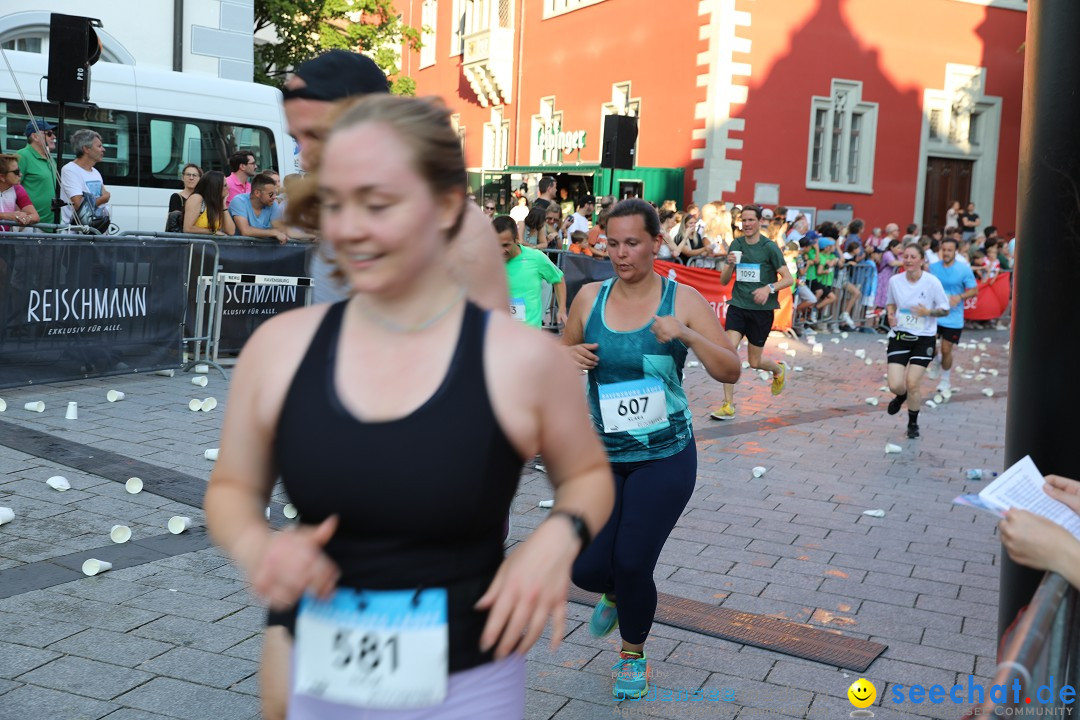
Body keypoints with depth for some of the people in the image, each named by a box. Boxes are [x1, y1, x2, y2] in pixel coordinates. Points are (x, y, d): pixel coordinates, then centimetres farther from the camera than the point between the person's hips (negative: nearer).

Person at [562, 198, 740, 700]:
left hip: (665, 457, -2)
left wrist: (688, 335, -28)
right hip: (602, 454, 3)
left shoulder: (683, 300, -7)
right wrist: (569, 357, -9)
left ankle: (633, 655, 28)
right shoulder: (590, 297, 0)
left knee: (631, 564, -4)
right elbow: (564, 354, 15)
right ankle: (614, 593, 38)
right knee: (586, 568, -3)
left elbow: (731, 372, -11)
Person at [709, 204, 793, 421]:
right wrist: (730, 265, -12)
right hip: (738, 306, 3)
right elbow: (723, 281, 8)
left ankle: (778, 369, 42)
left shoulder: (769, 247, -7)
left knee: (754, 362, 6)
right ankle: (728, 405, -8)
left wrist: (769, 288, -24)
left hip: (762, 309, -3)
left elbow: (788, 279, -7)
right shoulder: (736, 245, 4)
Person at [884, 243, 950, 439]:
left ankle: (913, 423, 21)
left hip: (924, 338, -2)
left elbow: (945, 309, -2)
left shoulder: (932, 282, -10)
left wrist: (928, 312, -22)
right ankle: (901, 396, 33)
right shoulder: (895, 280, -2)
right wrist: (890, 314, -6)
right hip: (900, 336, 2)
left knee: (912, 384, -5)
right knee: (895, 385, -7)